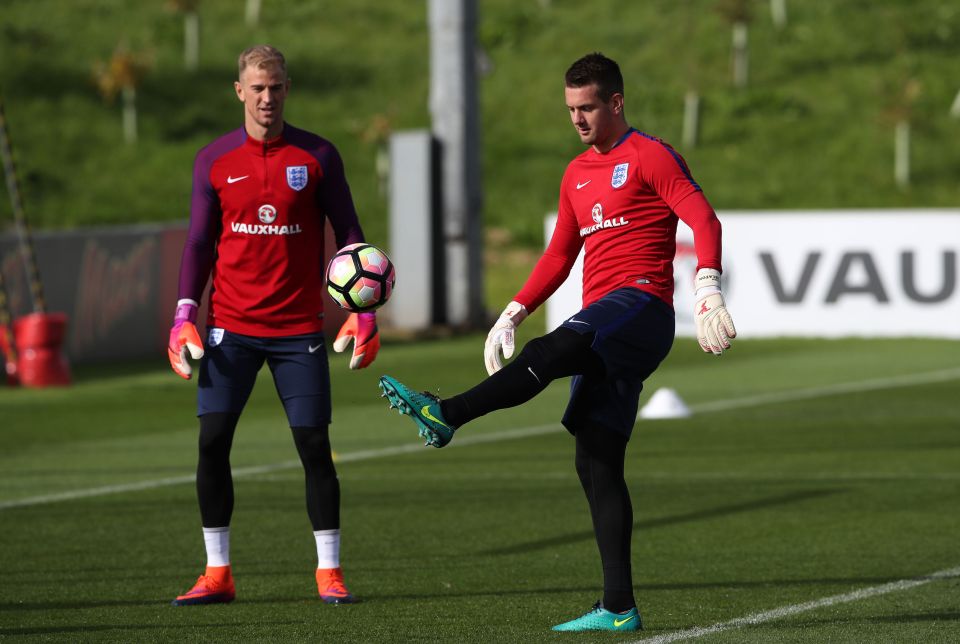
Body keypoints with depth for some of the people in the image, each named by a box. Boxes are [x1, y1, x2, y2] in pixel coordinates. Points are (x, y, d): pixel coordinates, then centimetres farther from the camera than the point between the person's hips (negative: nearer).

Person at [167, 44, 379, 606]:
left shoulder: (317, 156, 1)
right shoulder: (214, 161, 5)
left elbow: (349, 234, 4)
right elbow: (200, 242, 8)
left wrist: (363, 312, -4)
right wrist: (185, 316, -2)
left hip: (299, 328, -1)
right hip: (231, 327, 1)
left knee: (315, 444, -3)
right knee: (212, 442, -6)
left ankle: (330, 571, 8)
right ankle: (218, 574, 3)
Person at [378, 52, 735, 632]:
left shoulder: (649, 156, -1)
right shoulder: (578, 174, 23)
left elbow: (704, 221, -13)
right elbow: (559, 257, 29)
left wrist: (708, 291, -28)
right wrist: (512, 315, 20)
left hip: (641, 303, -8)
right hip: (604, 331, 8)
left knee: (548, 353, -31)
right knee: (597, 463, 0)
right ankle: (619, 609, -3)